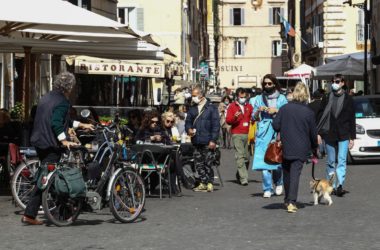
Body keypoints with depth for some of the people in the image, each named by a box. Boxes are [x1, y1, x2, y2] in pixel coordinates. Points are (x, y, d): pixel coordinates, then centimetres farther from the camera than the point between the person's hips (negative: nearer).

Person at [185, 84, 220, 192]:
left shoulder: (211, 108, -2)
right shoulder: (192, 109, 13)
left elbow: (216, 125, -5)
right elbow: (188, 121, 19)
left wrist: (213, 140, -11)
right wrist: (189, 129, -5)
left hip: (207, 142, -5)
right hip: (196, 141, 5)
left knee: (208, 163, -3)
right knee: (198, 163, 6)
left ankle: (210, 183, 6)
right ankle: (203, 182, 14)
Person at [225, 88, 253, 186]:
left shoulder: (249, 107, 15)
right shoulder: (232, 106, 5)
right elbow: (228, 120, -1)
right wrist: (234, 117, -19)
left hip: (247, 134, 4)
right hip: (237, 134, -4)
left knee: (246, 157, 5)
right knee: (240, 156, -11)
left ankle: (239, 175, 22)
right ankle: (243, 178, -15)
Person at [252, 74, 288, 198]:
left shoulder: (281, 98, 8)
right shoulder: (259, 98, 14)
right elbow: (254, 117, 14)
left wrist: (276, 111, -9)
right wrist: (258, 110, -5)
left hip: (277, 133, -1)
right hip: (263, 133, 1)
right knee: (264, 160, -7)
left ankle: (278, 183, 23)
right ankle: (267, 189, -1)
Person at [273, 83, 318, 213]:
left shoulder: (284, 108, -5)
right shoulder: (309, 112, -6)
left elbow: (275, 125, -4)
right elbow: (313, 132, 2)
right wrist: (314, 146, 18)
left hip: (286, 147, 2)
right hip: (301, 148, -1)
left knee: (287, 173, 16)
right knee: (295, 174, -4)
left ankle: (287, 200, 26)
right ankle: (291, 202, -15)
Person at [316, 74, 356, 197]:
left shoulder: (348, 99, 4)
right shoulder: (326, 98, 6)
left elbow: (352, 119, 5)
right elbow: (320, 116, 8)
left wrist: (352, 137, 2)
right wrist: (318, 133, 0)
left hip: (343, 135, -2)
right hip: (329, 135, 2)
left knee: (341, 161, -10)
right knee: (331, 162, 8)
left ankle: (339, 185, -18)